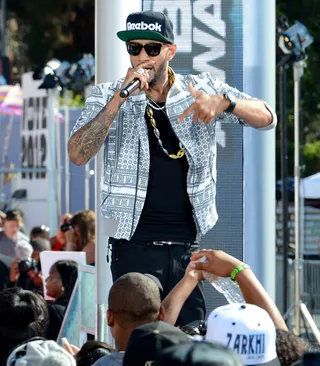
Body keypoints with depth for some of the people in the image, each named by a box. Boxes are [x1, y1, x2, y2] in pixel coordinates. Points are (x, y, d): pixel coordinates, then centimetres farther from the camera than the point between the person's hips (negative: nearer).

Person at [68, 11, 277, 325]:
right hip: (135, 249, -2)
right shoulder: (107, 97, 1)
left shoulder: (202, 90, 5)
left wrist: (224, 102, -20)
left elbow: (266, 118, 0)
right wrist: (121, 98, -20)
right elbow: (78, 155, -13)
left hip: (189, 246, 2)